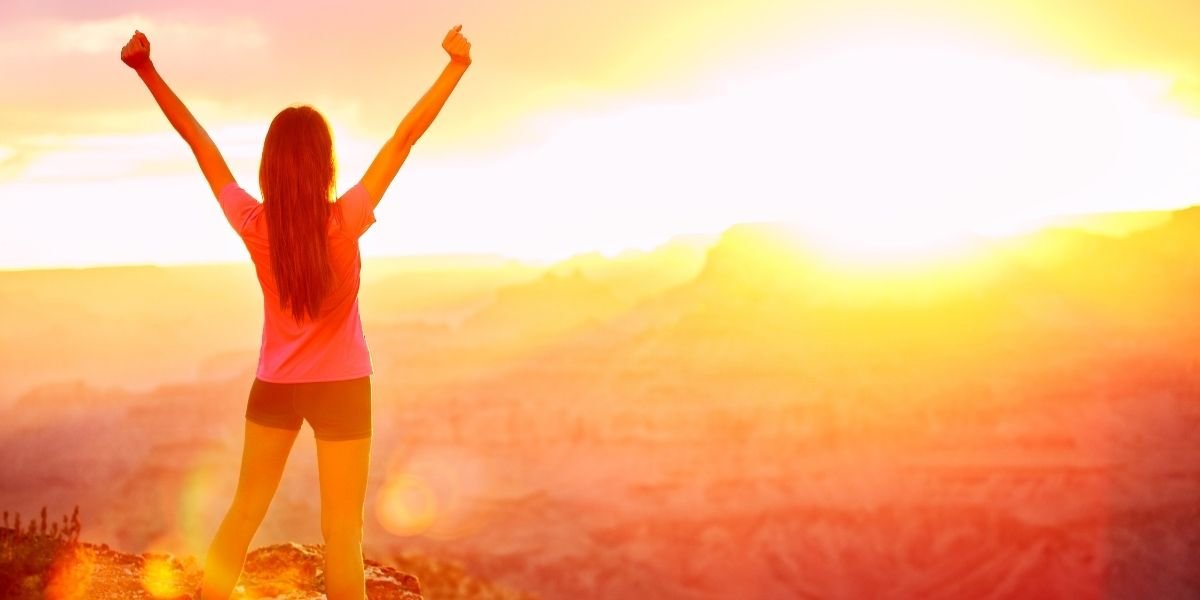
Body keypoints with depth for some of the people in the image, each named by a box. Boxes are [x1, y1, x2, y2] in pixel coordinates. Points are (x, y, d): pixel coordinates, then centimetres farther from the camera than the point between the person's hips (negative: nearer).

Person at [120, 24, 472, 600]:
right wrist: (456, 64, -12)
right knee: (342, 529, 3)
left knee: (244, 512, 16)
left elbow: (200, 143, -9)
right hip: (340, 386, -3)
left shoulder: (253, 225, -15)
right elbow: (404, 138, -17)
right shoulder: (345, 221, -21)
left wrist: (147, 71, -3)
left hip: (273, 385, 3)